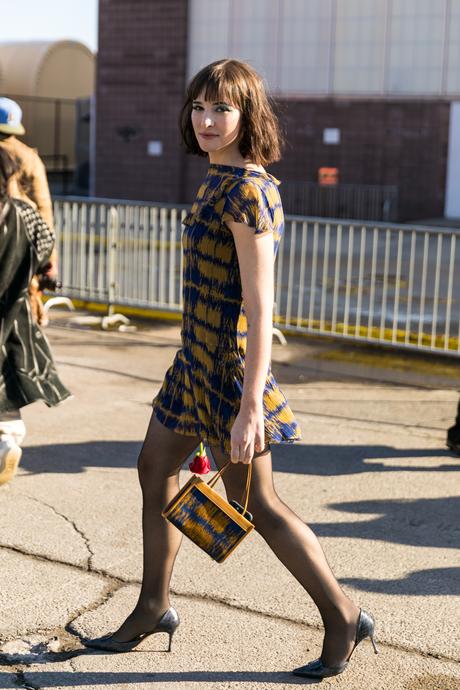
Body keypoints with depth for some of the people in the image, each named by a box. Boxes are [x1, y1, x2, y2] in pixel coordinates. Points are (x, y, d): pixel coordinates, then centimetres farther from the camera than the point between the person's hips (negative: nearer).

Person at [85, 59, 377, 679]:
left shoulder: (246, 190, -20)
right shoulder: (223, 180, 10)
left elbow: (259, 305, -24)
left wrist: (251, 406, -27)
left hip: (229, 360, -10)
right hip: (199, 355, 10)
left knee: (253, 500, 2)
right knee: (156, 469, 18)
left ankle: (343, 617, 17)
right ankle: (154, 608, 33)